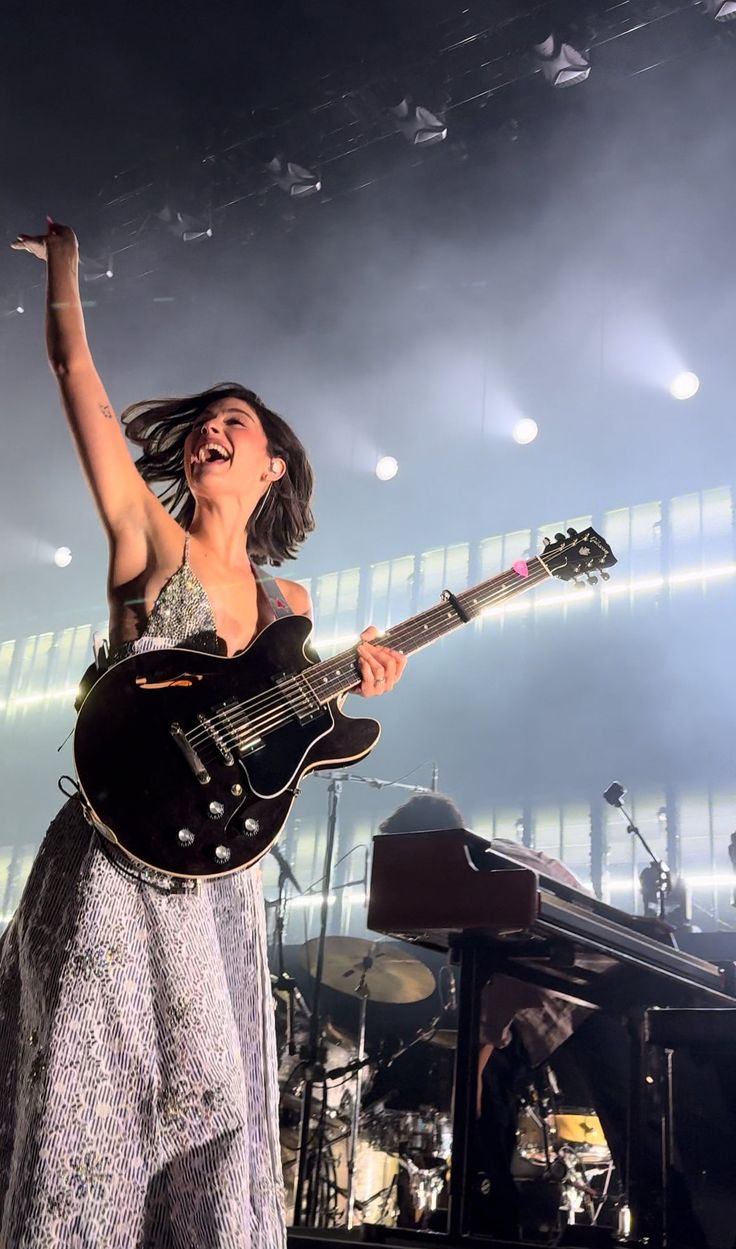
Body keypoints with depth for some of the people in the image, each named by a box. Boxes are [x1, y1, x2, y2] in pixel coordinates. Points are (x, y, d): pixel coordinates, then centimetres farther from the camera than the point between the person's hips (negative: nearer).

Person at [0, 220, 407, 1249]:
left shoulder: (288, 603, 12)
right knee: (95, 1119, -6)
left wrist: (350, 680, -1)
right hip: (117, 868, -5)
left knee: (213, 1123, 10)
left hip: (219, 876, 5)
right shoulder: (150, 539, 0)